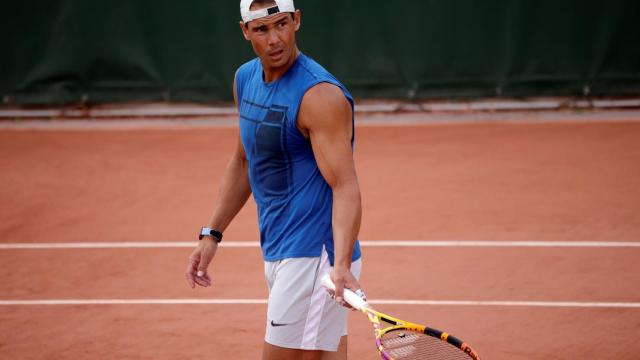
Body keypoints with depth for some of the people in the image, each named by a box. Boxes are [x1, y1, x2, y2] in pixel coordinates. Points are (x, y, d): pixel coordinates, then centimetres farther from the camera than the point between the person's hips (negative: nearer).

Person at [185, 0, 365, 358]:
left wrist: (342, 265, -39)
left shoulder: (320, 96, -18)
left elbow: (345, 186, -25)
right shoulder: (246, 80, 9)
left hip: (315, 255, -8)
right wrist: (212, 234, 17)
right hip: (279, 254, 8)